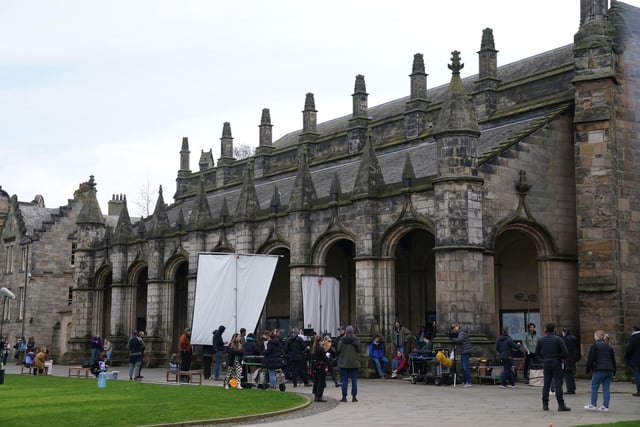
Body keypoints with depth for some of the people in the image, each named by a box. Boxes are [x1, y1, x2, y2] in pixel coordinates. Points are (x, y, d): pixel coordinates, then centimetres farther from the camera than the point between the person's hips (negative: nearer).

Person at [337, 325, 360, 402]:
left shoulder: (342, 340, -6)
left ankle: (344, 397, 4)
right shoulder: (355, 340, -7)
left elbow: (338, 350, -1)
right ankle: (354, 396, 6)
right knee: (354, 380, 6)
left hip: (344, 363, 0)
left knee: (344, 380, 5)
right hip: (354, 363, 0)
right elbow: (359, 350, -2)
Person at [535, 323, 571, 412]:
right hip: (556, 363, -3)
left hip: (546, 364, 3)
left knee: (546, 384, 9)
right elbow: (565, 352, -13)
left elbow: (537, 352, 7)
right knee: (558, 384, -3)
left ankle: (545, 404, 11)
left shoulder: (541, 340, 3)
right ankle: (561, 405, -5)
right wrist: (562, 358, 6)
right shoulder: (558, 339, -8)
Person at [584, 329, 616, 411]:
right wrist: (613, 372, 24)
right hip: (609, 370, 6)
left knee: (594, 387, 3)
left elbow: (590, 359, -7)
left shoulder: (594, 346, -4)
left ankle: (593, 405, 3)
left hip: (599, 370, -6)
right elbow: (613, 360, 20)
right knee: (606, 388, 6)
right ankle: (605, 406, 5)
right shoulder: (609, 347, 16)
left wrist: (588, 370, 1)